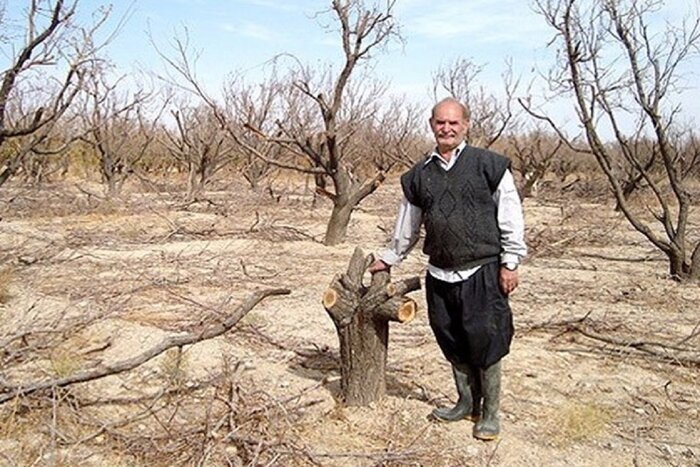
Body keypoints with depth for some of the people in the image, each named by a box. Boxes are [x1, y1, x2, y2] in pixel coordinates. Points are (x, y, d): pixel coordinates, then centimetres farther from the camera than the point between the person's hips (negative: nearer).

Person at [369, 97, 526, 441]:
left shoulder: (489, 165, -2)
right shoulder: (419, 176, 9)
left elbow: (511, 217, -1)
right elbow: (408, 226, 21)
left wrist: (510, 262, -4)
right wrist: (390, 259, 27)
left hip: (482, 273, -4)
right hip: (439, 275, 4)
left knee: (485, 344, 0)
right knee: (453, 345, 13)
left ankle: (490, 413, 18)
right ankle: (466, 403, 31)